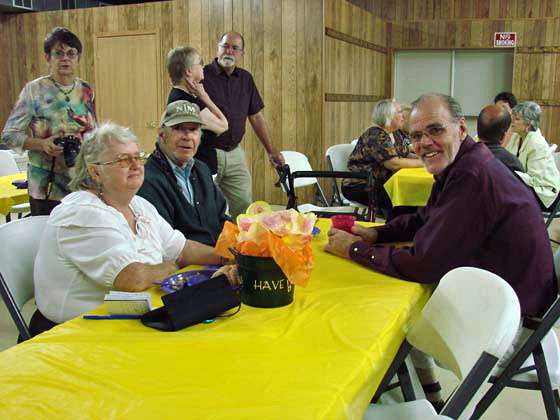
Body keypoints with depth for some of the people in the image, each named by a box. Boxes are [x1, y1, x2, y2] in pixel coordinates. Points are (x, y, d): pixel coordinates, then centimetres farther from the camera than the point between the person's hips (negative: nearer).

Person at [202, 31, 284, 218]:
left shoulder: (245, 78, 11)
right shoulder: (203, 75, -7)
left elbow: (256, 116, 16)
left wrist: (271, 150, 14)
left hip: (235, 152, 5)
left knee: (244, 207, 6)